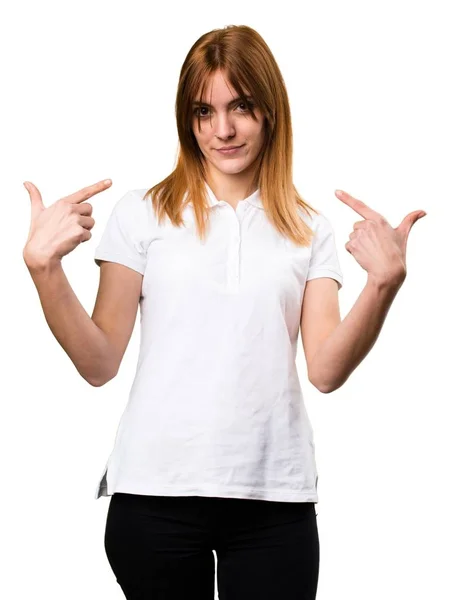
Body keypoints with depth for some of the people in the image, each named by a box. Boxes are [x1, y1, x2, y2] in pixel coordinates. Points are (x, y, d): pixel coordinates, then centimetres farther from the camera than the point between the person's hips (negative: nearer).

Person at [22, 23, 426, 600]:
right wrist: (44, 270, -13)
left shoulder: (311, 230, 9)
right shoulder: (142, 213, 4)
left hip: (273, 498, 1)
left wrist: (383, 284, -15)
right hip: (156, 491, -1)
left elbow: (326, 370, -1)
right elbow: (99, 364, 0)